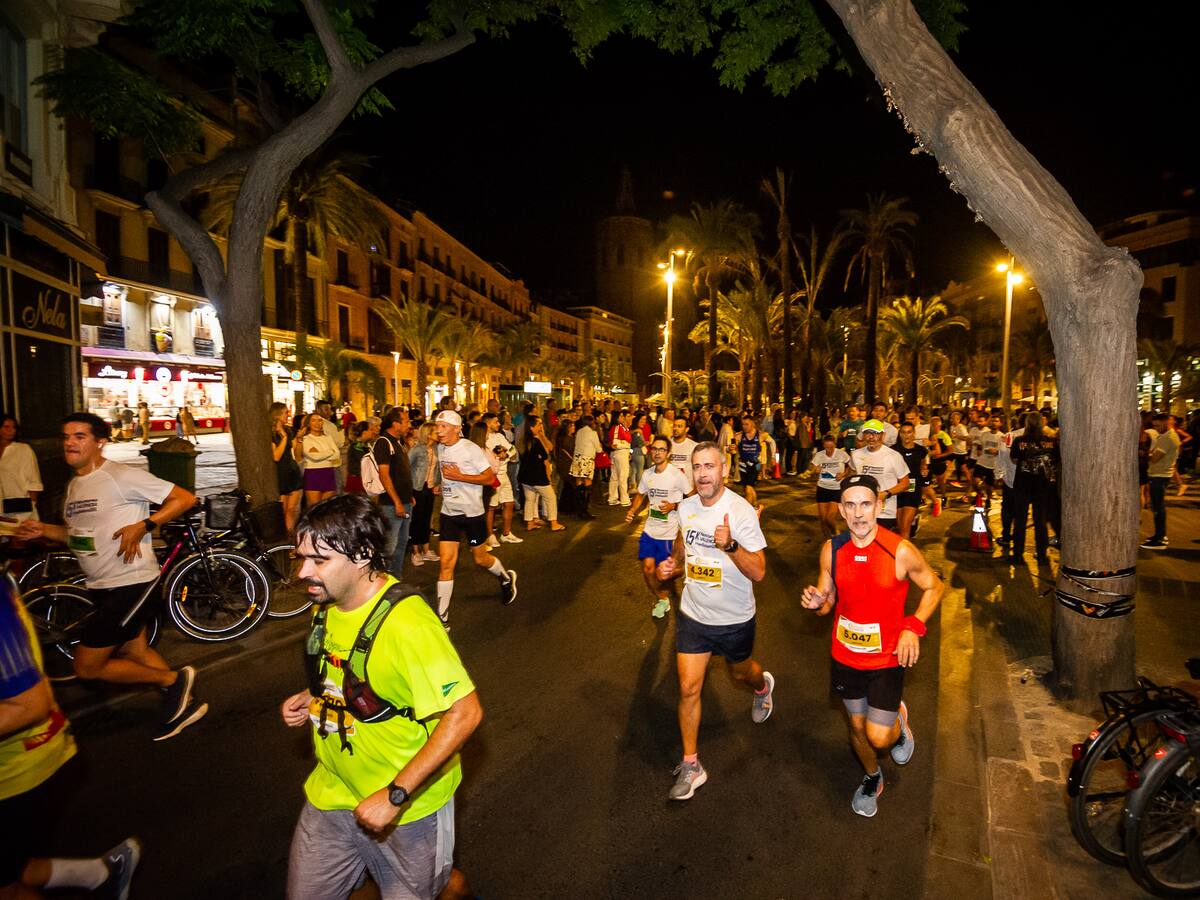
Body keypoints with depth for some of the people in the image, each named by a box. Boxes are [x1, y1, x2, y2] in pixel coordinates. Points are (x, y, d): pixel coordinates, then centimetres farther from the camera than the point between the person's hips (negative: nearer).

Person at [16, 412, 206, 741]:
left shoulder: (122, 477, -16)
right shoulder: (73, 485, 11)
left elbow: (185, 498, -19)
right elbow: (77, 535, 20)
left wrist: (143, 525, -26)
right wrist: (43, 530, 2)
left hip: (131, 583, -9)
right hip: (100, 587, 9)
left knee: (87, 667, -4)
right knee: (135, 653, 19)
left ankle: (173, 680, 9)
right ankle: (184, 703, 33)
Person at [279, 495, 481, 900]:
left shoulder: (406, 622, -32)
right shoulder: (328, 602, -5)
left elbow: (465, 713, -30)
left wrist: (395, 796, -28)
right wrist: (309, 698, -4)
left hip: (407, 804, -7)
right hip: (332, 792, 7)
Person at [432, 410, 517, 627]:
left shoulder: (471, 449, -15)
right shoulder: (440, 448, 6)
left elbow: (489, 478, -17)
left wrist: (459, 476, -24)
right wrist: (442, 486, 4)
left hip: (472, 512, -5)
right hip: (449, 513, 5)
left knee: (480, 558, 10)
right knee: (445, 563, -3)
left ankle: (506, 578, 43)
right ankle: (442, 617, 4)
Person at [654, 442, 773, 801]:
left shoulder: (741, 511, -22)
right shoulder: (686, 507, -7)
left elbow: (758, 572, -23)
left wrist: (731, 545, -40)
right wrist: (674, 564, -3)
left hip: (735, 619, -3)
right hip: (693, 615, 3)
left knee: (741, 673, 24)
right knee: (688, 689, 2)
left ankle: (763, 686, 61)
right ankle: (690, 765, 19)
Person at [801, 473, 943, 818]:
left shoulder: (900, 551, -20)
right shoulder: (832, 550, -10)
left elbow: (934, 587, -3)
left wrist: (913, 627, -16)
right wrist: (816, 602, -21)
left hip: (887, 659, -3)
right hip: (845, 658, 3)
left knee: (878, 737, 0)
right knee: (857, 727, 20)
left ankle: (899, 719, 37)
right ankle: (872, 778, 50)